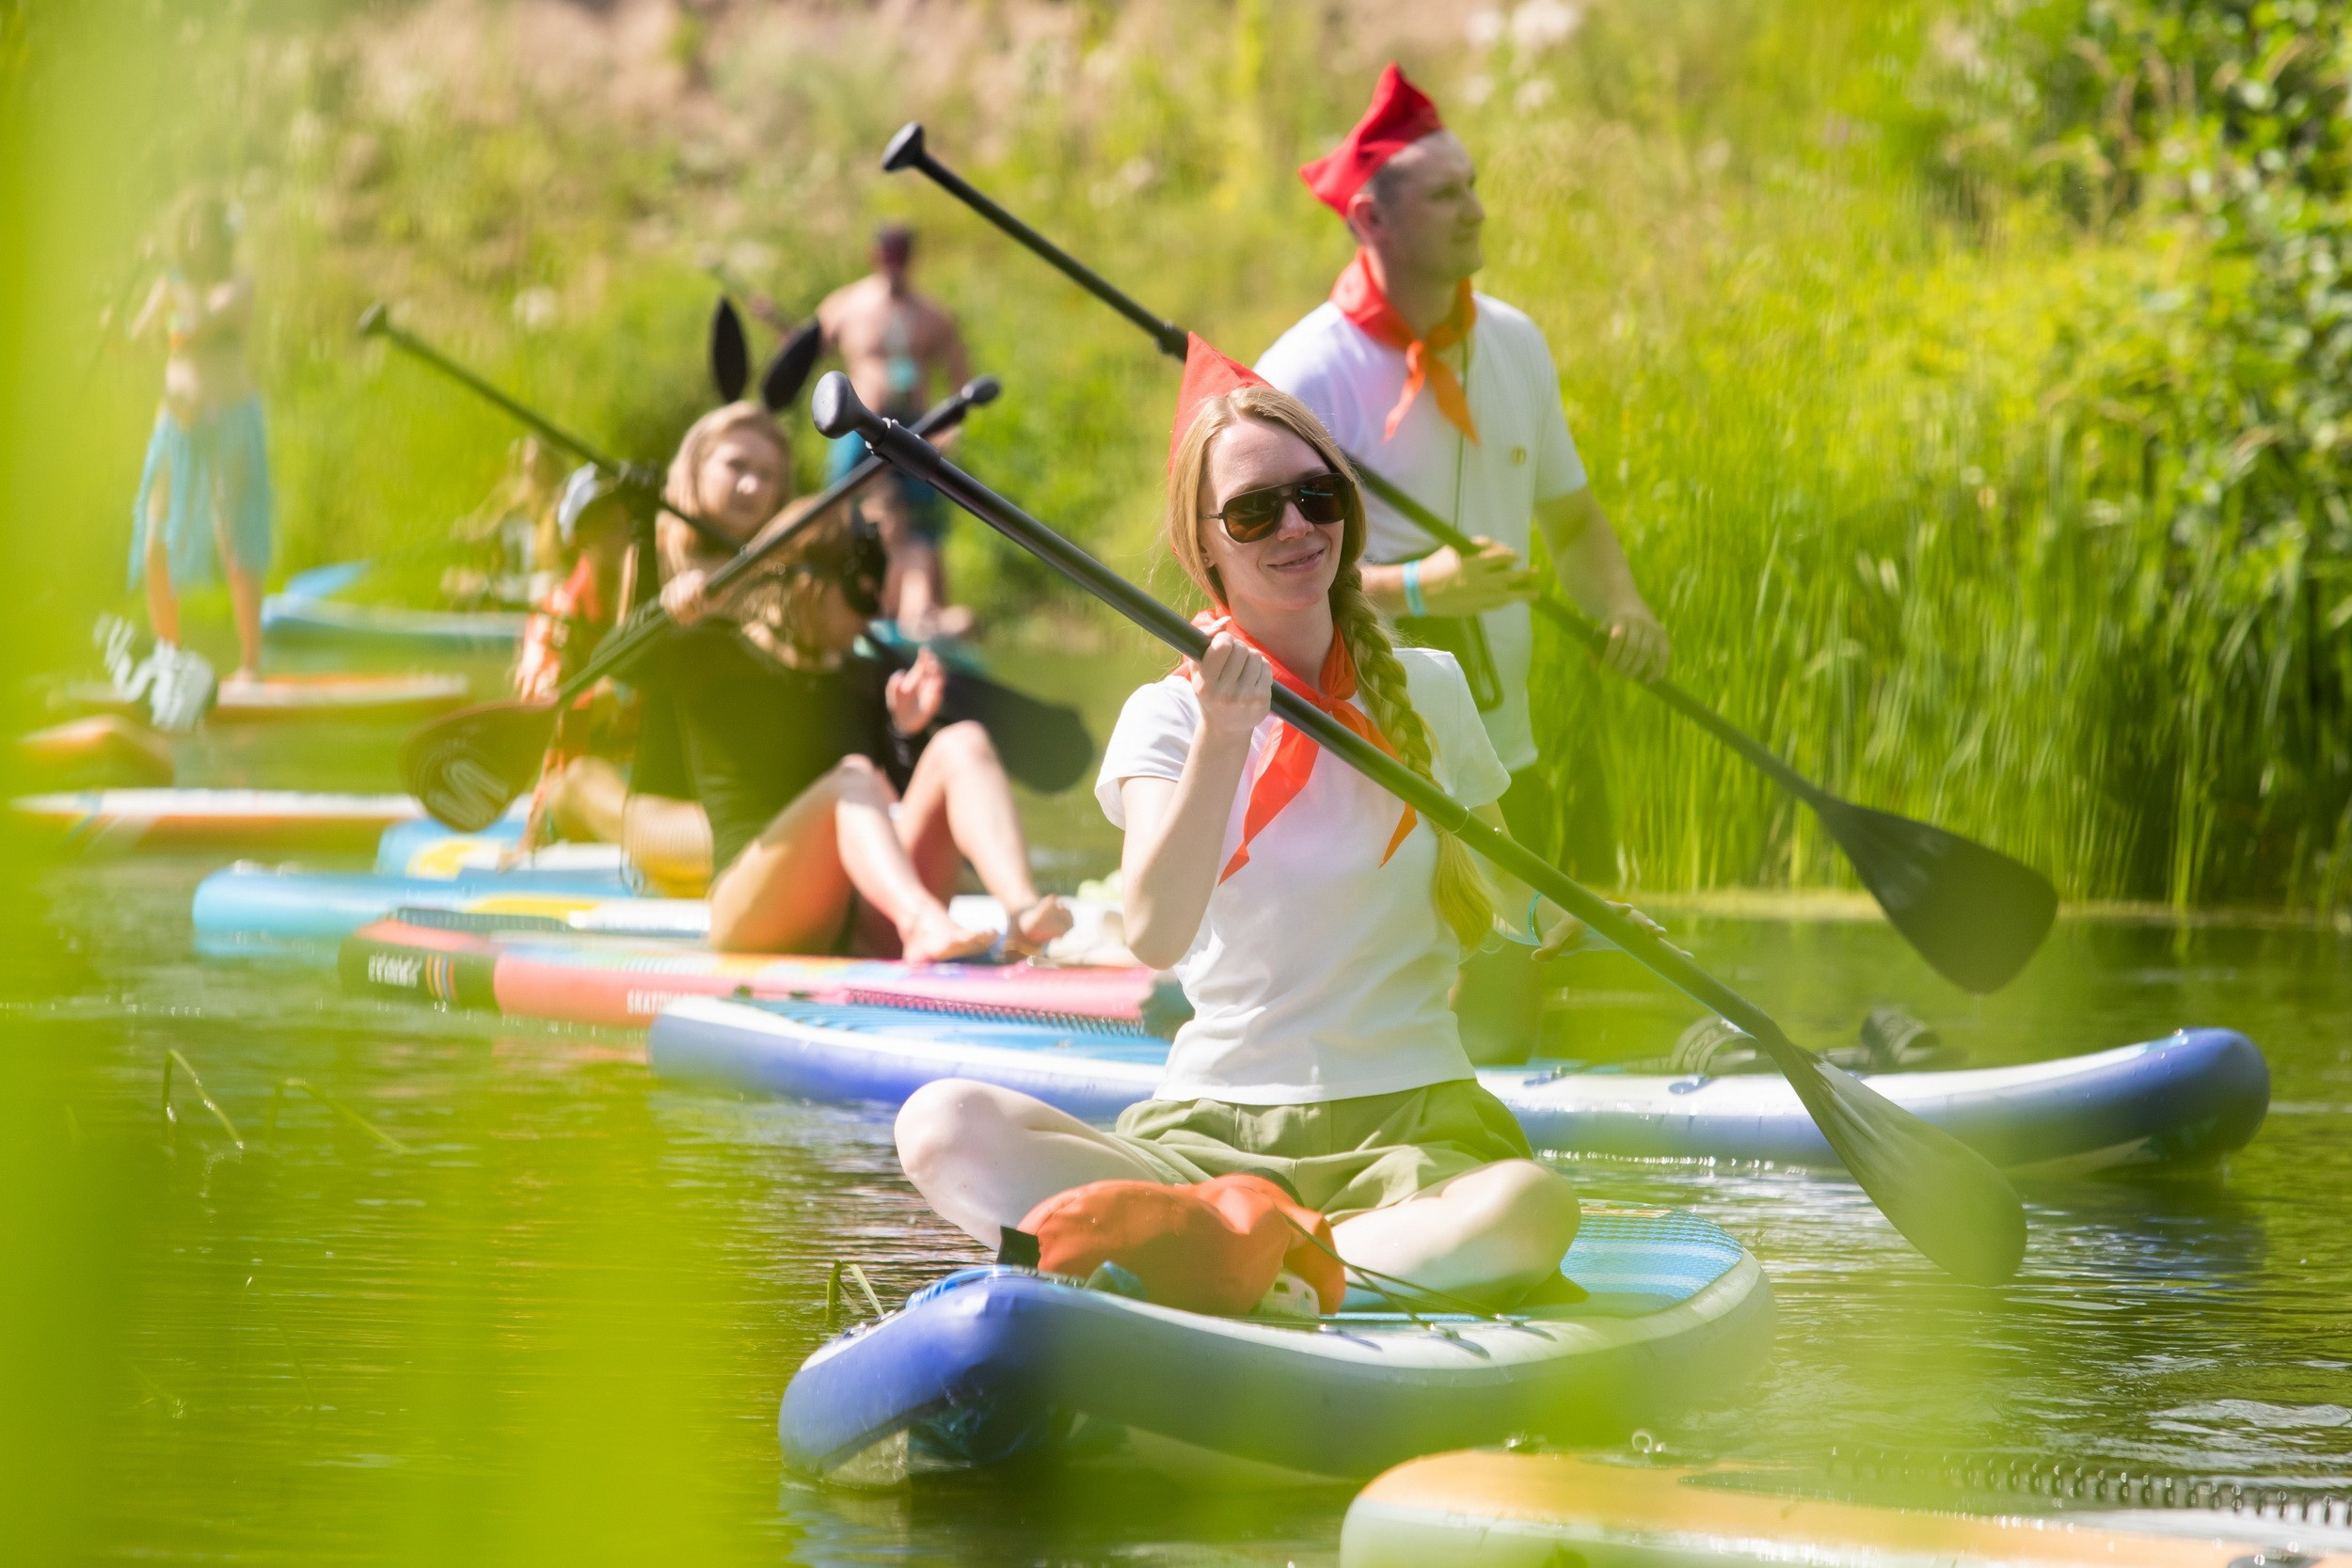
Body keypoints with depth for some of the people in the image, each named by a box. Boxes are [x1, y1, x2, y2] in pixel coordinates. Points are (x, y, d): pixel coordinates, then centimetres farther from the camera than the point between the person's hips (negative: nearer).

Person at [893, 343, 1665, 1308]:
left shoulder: (1426, 689, 12)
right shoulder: (1166, 718, 5)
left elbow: (1500, 903, 27)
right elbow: (1154, 935, -15)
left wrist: (1555, 918, 6)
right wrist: (1222, 740, -25)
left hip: (1409, 1123, 0)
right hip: (1206, 1131, 0)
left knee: (1530, 1207, -37)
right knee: (943, 1123, -29)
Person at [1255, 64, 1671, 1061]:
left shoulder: (1513, 345, 8)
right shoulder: (1308, 374, -13)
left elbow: (1570, 514, 18)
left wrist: (1619, 606, -2)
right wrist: (1413, 589, -30)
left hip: (1507, 756, 6)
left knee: (1506, 1046, 7)